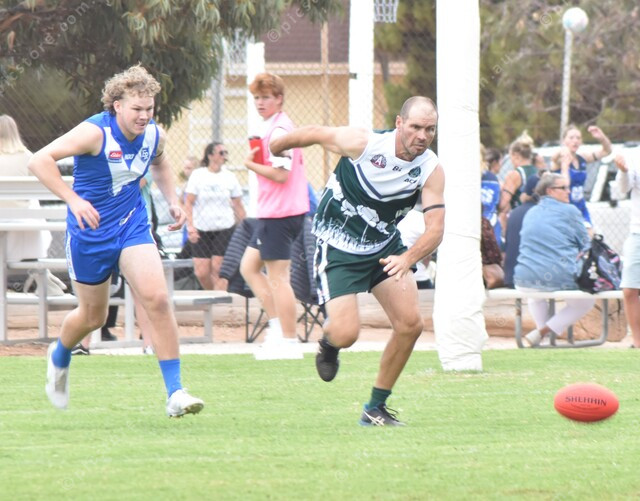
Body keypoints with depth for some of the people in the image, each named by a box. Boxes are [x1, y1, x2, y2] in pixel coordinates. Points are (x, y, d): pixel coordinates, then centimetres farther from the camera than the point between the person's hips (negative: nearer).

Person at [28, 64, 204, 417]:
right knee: (92, 315, 11)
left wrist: (172, 200, 8)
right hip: (90, 232, -4)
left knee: (157, 299, -17)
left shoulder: (154, 135, -3)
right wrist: (74, 200, -35)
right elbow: (40, 160, -28)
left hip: (133, 228, 4)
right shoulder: (95, 133, -21)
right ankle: (59, 358, 47)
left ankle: (175, 392, -16)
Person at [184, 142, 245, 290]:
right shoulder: (197, 175, 0)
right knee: (201, 272, -5)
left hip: (225, 229, 1)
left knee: (218, 269, -10)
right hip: (201, 230, -1)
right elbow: (188, 203, -2)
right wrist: (190, 226, -13)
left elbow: (238, 206, 11)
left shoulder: (230, 177, 6)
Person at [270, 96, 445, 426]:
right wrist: (273, 148, 13)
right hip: (337, 246, -4)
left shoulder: (431, 170, -15)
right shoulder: (363, 144, -23)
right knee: (346, 334, -17)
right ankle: (328, 343, 24)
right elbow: (313, 133, -5)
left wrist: (408, 259, -41)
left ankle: (376, 408, 10)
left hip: (384, 245, 4)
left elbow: (435, 228, -22)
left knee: (410, 324, -9)